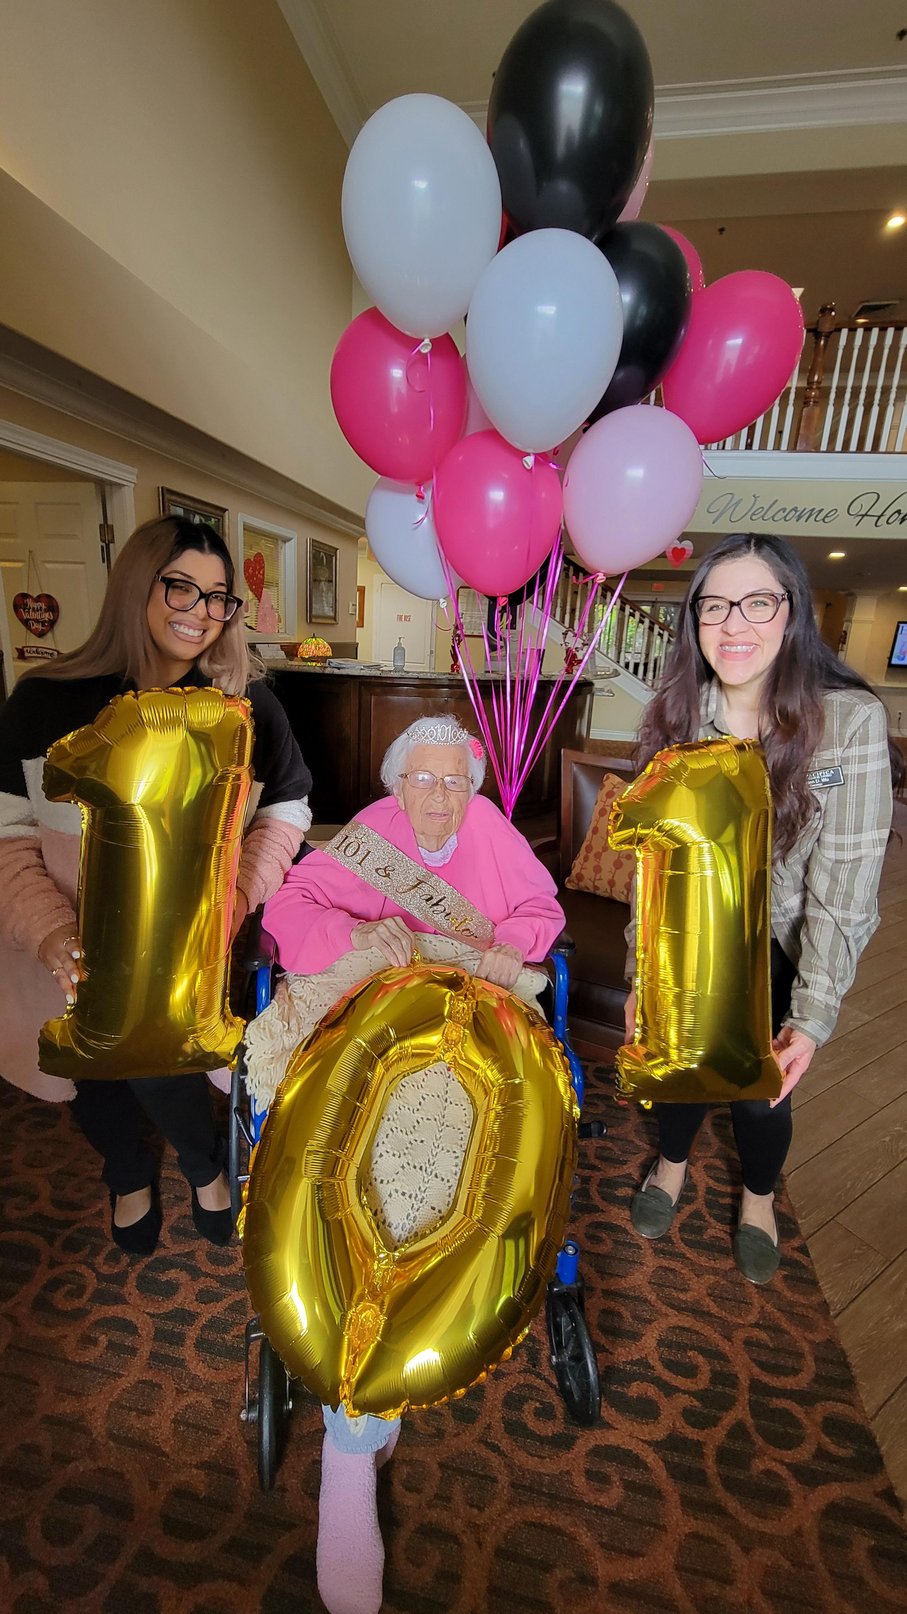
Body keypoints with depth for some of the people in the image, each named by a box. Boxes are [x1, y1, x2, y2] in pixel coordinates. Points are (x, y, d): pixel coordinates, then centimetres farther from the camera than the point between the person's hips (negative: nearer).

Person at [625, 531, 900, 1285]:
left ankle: (759, 1199, 48)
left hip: (780, 943, -2)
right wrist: (642, 975, -4)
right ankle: (672, 1164, 51)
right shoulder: (676, 716, -13)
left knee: (760, 1087, 12)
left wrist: (813, 1017, -17)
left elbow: (844, 882, -19)